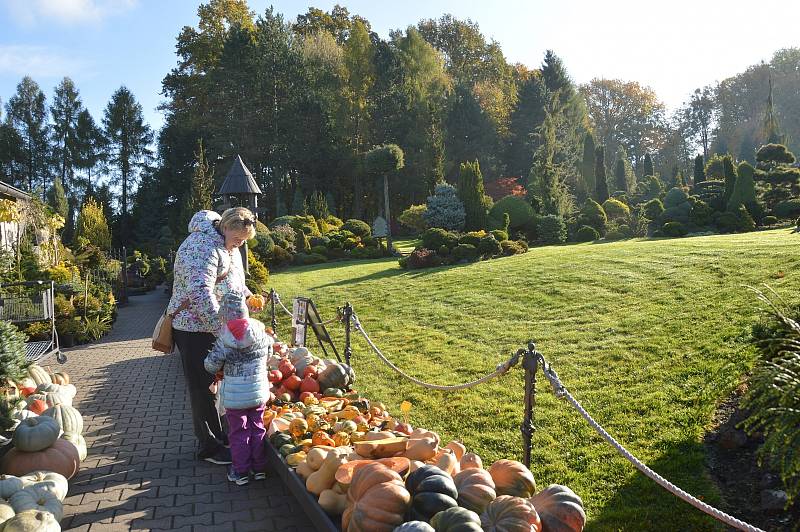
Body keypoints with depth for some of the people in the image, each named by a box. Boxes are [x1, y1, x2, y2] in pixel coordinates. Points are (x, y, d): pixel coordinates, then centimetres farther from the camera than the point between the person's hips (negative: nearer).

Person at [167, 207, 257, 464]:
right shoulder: (202, 246, -22)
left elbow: (234, 284, 22)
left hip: (216, 326, 9)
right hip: (194, 328, -9)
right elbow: (200, 292, -33)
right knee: (203, 388, 1)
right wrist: (223, 327, -34)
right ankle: (208, 446, 12)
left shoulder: (228, 246, 10)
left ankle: (218, 434, 31)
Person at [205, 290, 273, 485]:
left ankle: (240, 472, 21)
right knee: (257, 428, 17)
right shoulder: (260, 330, -7)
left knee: (239, 432, 11)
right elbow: (269, 353, 10)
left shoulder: (225, 338, -18)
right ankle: (259, 467, 26)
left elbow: (211, 365, -10)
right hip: (259, 390, 3)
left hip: (235, 394, -3)